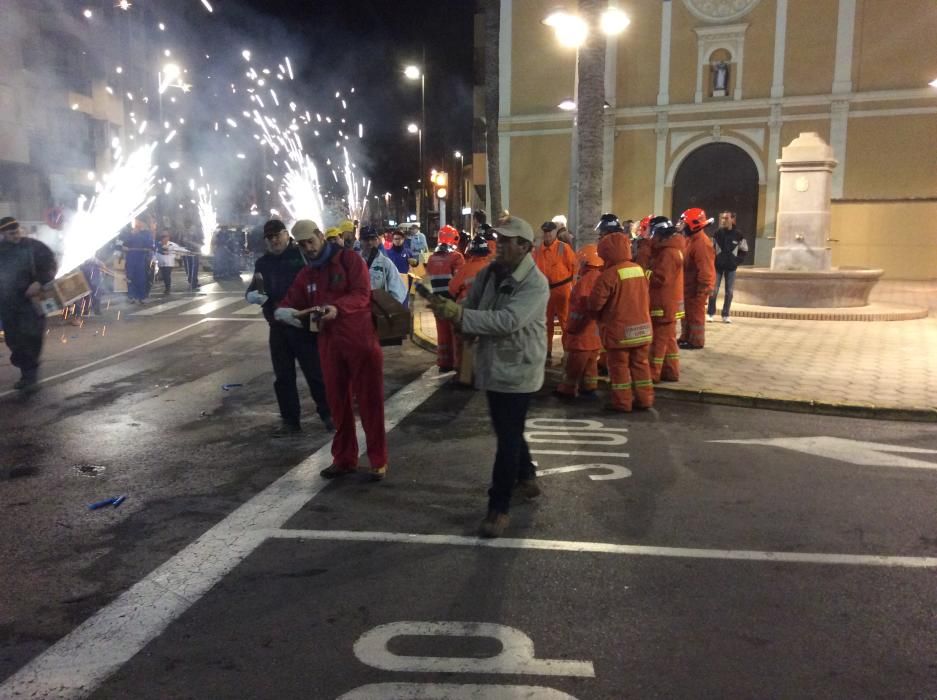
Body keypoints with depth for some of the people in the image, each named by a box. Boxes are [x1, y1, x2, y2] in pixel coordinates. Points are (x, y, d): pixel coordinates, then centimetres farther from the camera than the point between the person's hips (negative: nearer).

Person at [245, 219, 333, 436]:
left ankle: (327, 414, 18)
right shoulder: (263, 262, 11)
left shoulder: (302, 254, -7)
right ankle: (290, 420, 21)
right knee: (283, 376, 10)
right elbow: (251, 292, 15)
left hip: (305, 324, -5)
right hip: (278, 327, 5)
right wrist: (253, 295, -9)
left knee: (315, 372, 2)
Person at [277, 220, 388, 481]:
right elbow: (287, 304, 11)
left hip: (362, 341, -6)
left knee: (369, 402, 0)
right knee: (338, 402, 11)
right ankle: (344, 459, 23)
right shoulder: (306, 274, 13)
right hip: (329, 345, 6)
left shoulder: (350, 259, -5)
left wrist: (337, 308, -33)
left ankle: (379, 461, 9)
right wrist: (284, 312, -14)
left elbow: (362, 294, -15)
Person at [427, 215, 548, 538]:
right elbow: (471, 308, 6)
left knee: (508, 437, -1)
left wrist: (459, 314, -33)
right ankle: (526, 476, 46)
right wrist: (447, 307, -18)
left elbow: (508, 321, -31)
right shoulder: (490, 273, 6)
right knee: (509, 430, 23)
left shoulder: (535, 283, -19)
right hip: (493, 365, 8)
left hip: (517, 370, -7)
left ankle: (499, 507, 9)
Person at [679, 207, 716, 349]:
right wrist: (682, 284, 20)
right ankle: (686, 338, 29)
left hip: (696, 287, -10)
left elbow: (705, 269, -24)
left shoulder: (702, 243, -22)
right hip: (688, 286, 10)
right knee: (687, 313, 18)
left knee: (695, 315, 0)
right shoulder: (691, 239, 11)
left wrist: (703, 289, -23)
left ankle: (696, 341, 9)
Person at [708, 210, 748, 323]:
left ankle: (725, 315, 11)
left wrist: (738, 260, 0)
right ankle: (710, 313, 7)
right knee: (714, 290, -1)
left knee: (729, 291, 4)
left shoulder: (738, 235, -4)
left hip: (731, 267, 1)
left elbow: (744, 249, 8)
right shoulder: (717, 233, -4)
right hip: (718, 266, 0)